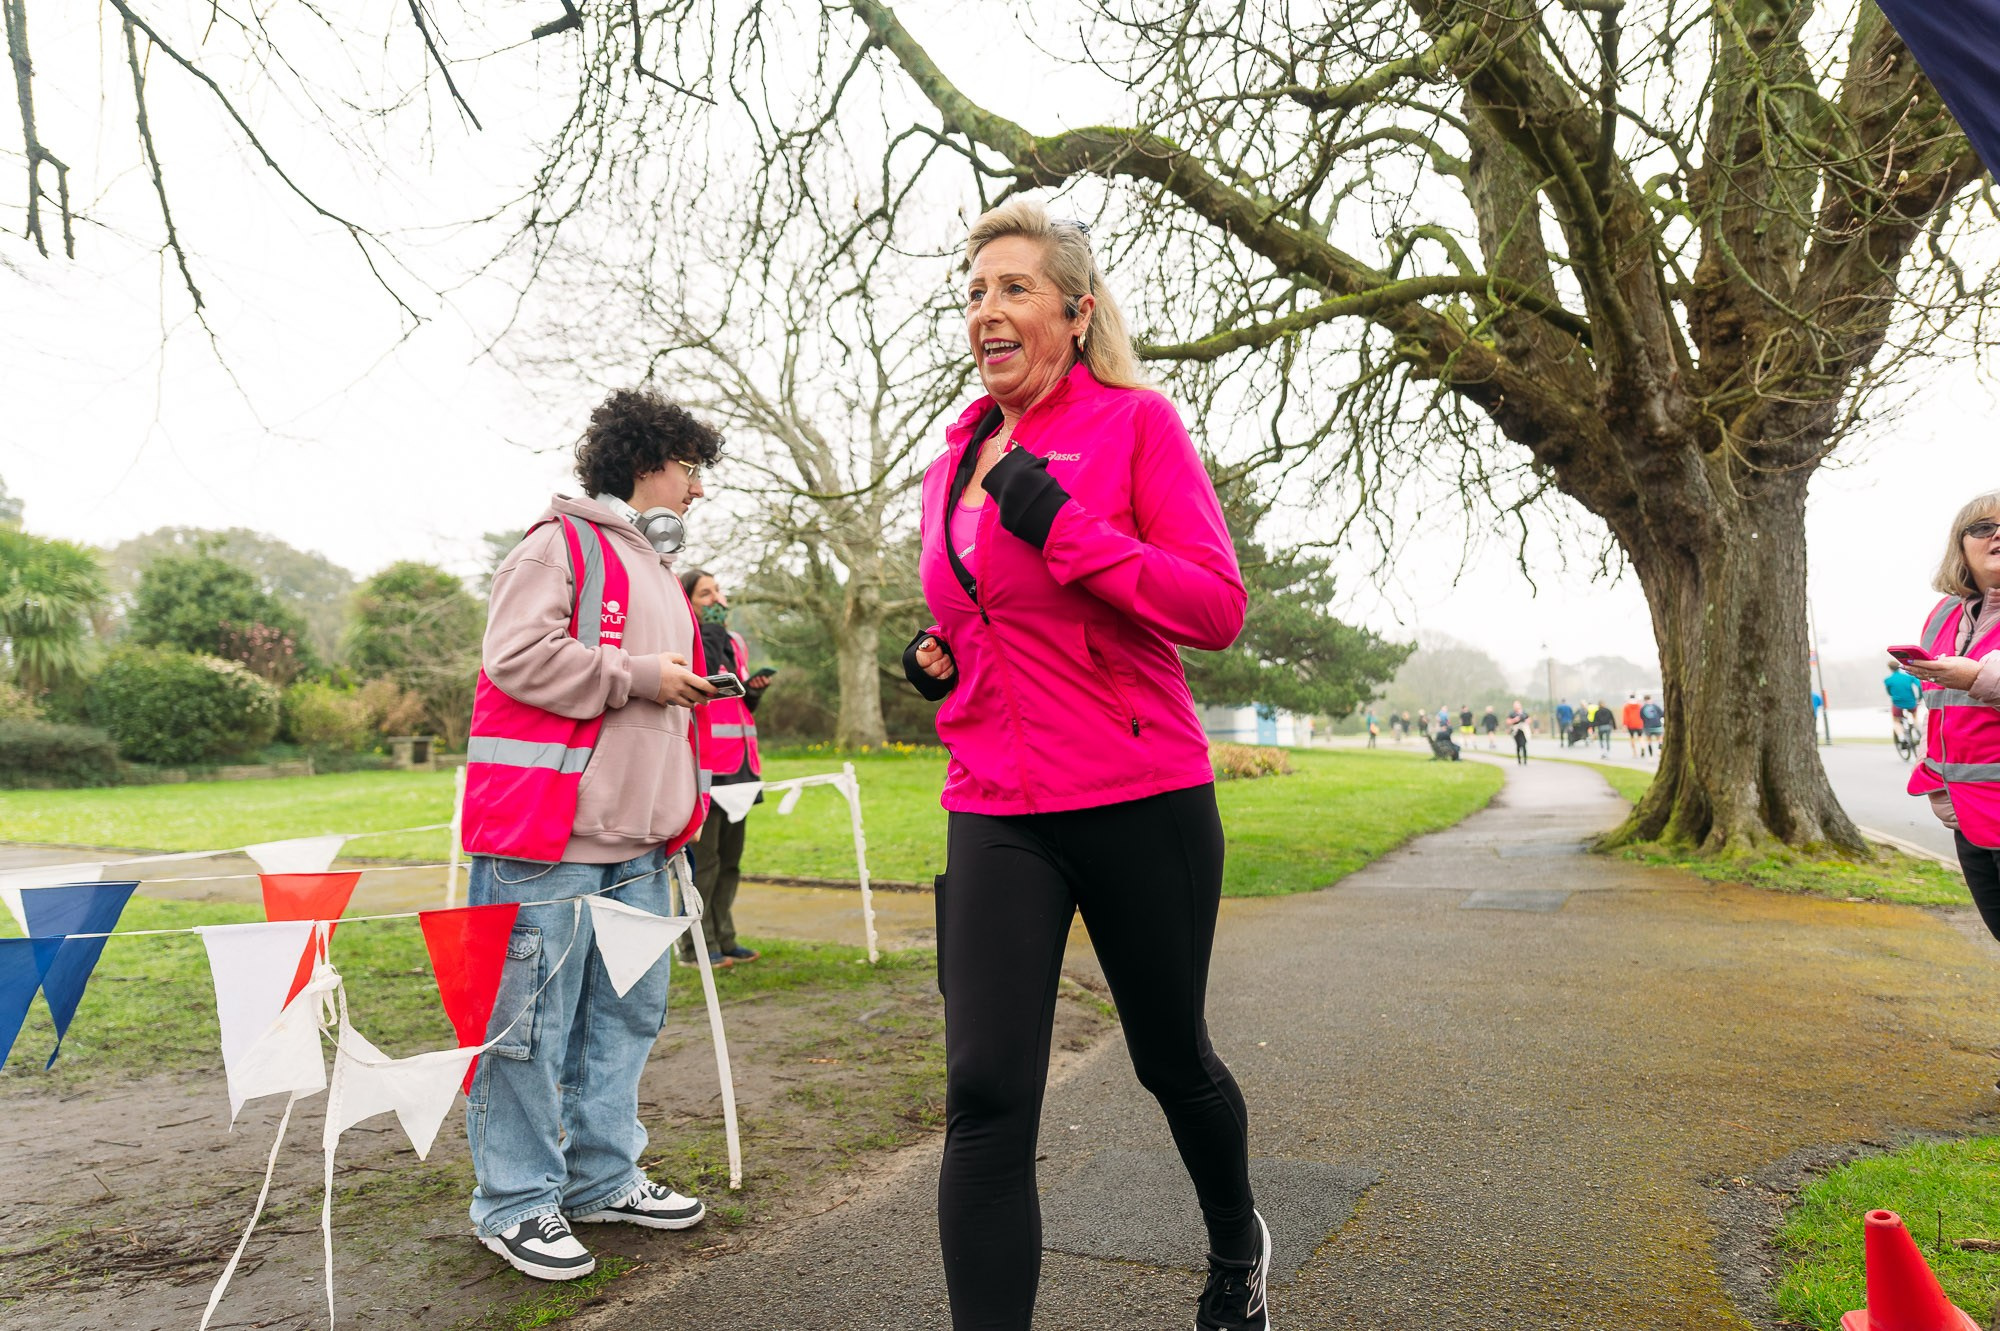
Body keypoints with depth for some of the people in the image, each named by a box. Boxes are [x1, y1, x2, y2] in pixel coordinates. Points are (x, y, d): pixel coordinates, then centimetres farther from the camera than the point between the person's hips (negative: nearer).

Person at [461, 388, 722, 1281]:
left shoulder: (657, 566, 24)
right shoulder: (562, 542, -5)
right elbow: (519, 655, -18)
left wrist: (696, 689, 14)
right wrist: (643, 677, -14)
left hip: (635, 840, 9)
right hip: (546, 836, -9)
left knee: (629, 1012, 13)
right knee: (532, 1021, -2)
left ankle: (603, 1178, 27)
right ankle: (516, 1206, 11)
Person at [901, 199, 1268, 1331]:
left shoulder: (1136, 421, -4)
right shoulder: (954, 464, 12)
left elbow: (1218, 609, -13)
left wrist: (1061, 525, -21)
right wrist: (941, 661, 5)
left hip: (1142, 803, -3)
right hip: (996, 816, 4)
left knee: (1172, 1060, 16)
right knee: (986, 1096, -7)